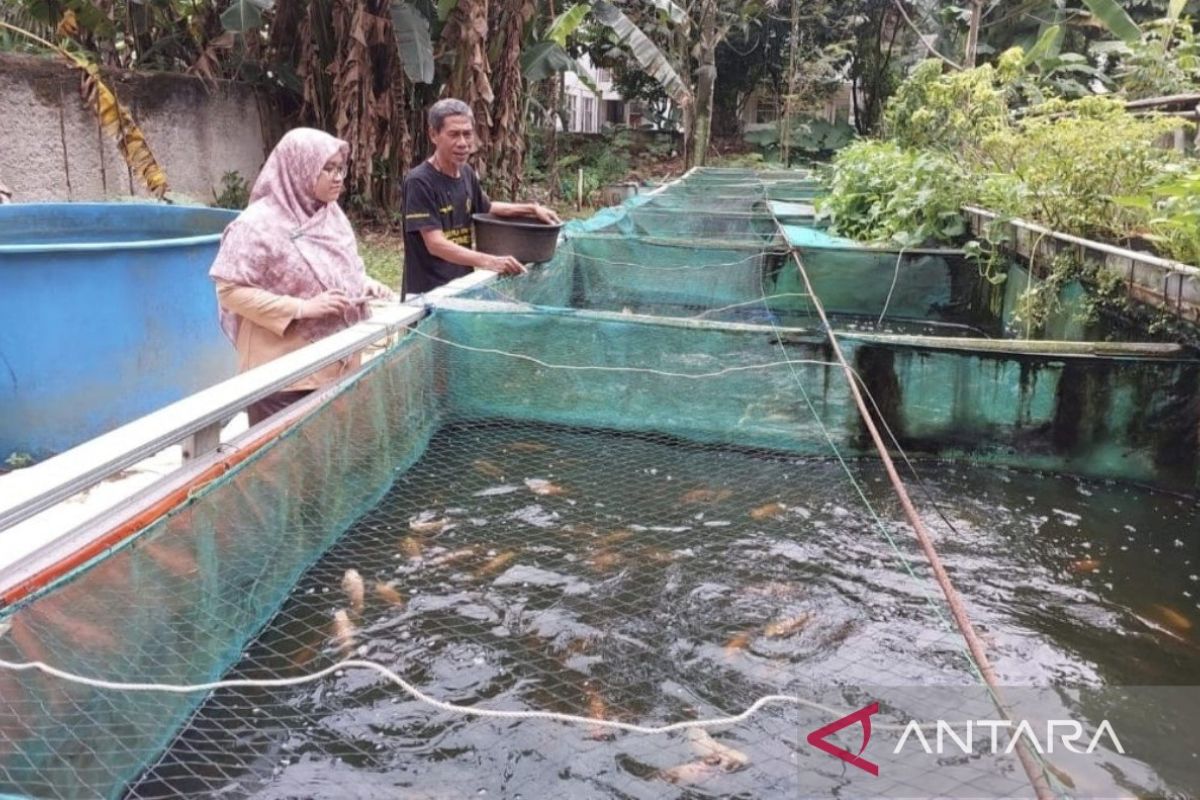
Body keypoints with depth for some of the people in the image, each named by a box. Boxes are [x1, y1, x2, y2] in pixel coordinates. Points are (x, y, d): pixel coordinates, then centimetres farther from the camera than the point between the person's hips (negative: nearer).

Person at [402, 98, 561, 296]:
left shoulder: (466, 173, 6)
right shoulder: (419, 181, -16)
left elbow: (486, 208, 25)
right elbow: (435, 244, -22)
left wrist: (532, 209, 13)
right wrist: (489, 262, -32)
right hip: (427, 292, -6)